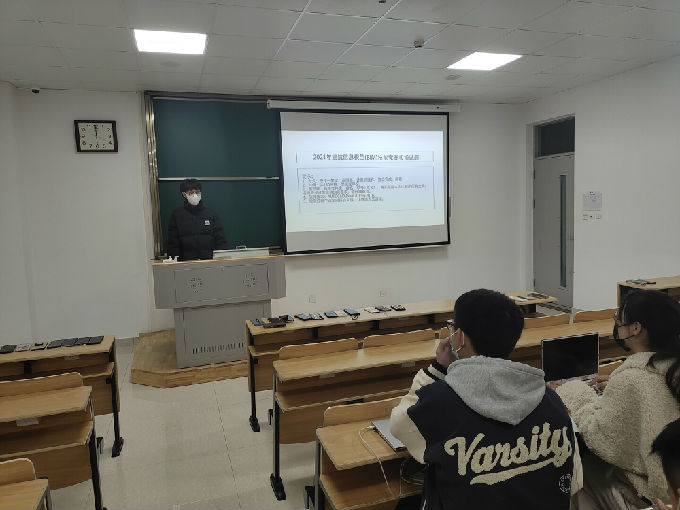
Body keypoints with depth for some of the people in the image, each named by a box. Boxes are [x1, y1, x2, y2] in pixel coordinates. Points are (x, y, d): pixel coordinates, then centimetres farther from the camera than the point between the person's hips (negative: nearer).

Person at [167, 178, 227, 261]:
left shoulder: (211, 214, 13)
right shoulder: (177, 215, 9)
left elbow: (221, 241, 11)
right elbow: (173, 244, 7)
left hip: (210, 261, 1)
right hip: (186, 262, -1)